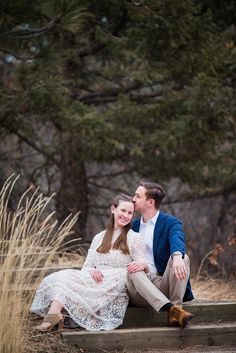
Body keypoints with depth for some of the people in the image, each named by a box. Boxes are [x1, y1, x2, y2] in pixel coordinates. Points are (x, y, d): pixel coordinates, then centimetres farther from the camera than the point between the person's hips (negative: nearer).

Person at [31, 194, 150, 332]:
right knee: (62, 277, -24)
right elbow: (87, 265, 18)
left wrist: (141, 264, -27)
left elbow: (146, 268, -1)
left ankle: (53, 314, -45)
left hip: (114, 287, -5)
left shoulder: (134, 238, 6)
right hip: (95, 279, 5)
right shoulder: (99, 238, 22)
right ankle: (54, 313, -46)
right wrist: (92, 270, -8)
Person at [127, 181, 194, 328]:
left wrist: (177, 256, -45)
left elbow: (177, 240, -19)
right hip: (139, 292, 2)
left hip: (163, 287, -2)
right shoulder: (133, 225, 19)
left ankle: (176, 306, -32)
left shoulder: (171, 223, 4)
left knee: (183, 258, -27)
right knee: (133, 270, -31)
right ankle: (172, 309, -46)